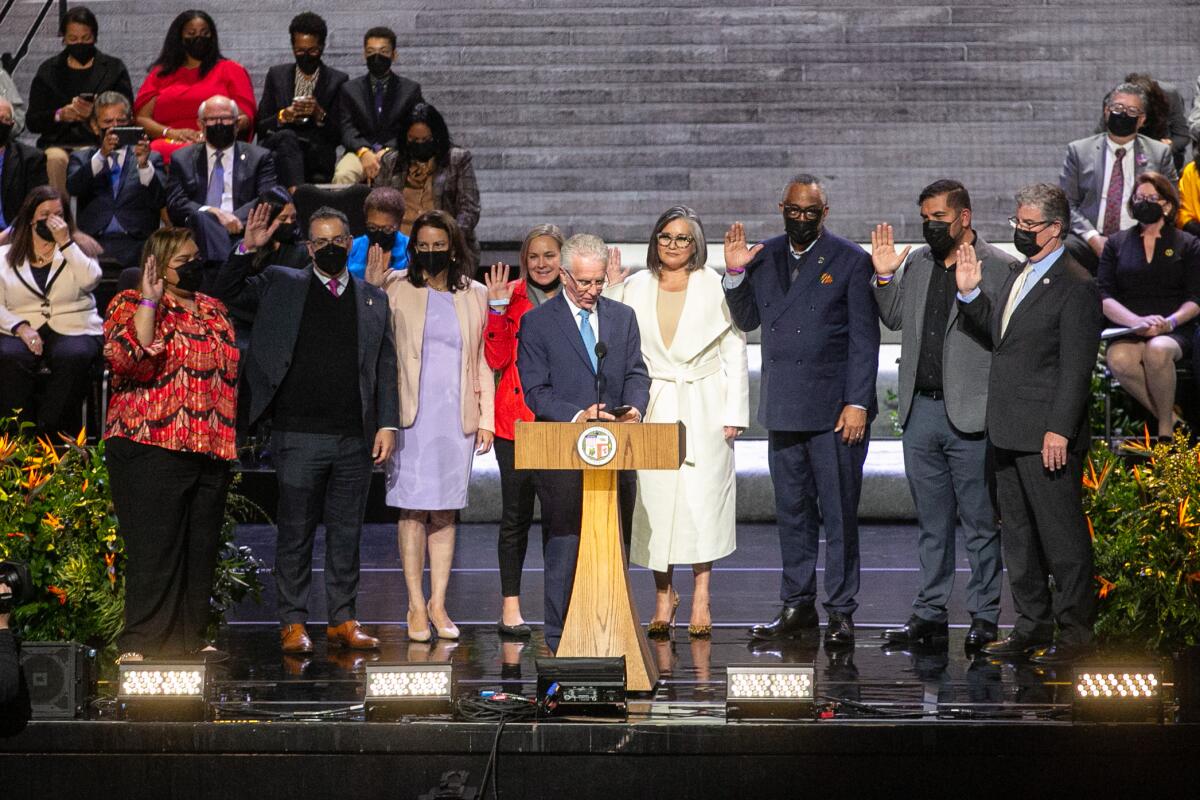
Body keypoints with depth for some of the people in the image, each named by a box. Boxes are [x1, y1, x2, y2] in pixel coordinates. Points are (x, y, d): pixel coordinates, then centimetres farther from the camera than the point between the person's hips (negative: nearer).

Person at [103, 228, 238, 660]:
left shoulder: (214, 310, 18)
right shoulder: (131, 305, -2)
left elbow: (232, 373, 25)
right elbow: (129, 357, -21)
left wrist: (232, 439, 19)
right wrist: (150, 301, -20)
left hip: (211, 450, 7)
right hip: (152, 446, -6)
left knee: (201, 548, 8)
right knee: (154, 548, -8)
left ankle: (191, 637, 15)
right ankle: (141, 643, -3)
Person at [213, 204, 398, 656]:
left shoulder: (373, 300, 12)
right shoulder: (281, 286, 7)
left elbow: (386, 367, 12)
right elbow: (226, 294, 1)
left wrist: (388, 424, 3)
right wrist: (247, 249, -11)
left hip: (355, 439, 2)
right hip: (299, 434, -2)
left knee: (347, 533, 8)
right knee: (296, 533, 2)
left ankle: (343, 620, 16)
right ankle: (293, 623, 9)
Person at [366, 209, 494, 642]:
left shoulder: (474, 295, 10)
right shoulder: (396, 288, 2)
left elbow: (483, 361, 12)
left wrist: (486, 418, 7)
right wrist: (370, 288, -12)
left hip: (457, 417, 2)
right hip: (412, 415, -2)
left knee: (446, 510, 5)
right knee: (413, 510, -3)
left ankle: (438, 604, 11)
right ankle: (416, 606, 3)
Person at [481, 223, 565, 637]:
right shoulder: (512, 297, 1)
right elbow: (497, 358, -6)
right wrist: (498, 307, -15)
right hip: (517, 419, -2)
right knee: (517, 514, 2)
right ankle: (510, 607, 8)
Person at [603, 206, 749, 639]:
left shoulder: (715, 287, 2)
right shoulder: (634, 288, 8)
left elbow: (735, 351, 3)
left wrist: (734, 412, -2)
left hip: (704, 407, -2)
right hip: (653, 408, 2)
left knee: (702, 497, -7)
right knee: (654, 497, -1)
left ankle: (701, 596, 3)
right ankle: (664, 595, 11)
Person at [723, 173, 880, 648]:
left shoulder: (850, 260, -3)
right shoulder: (764, 257, 10)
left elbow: (864, 338, -5)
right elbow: (747, 320, 14)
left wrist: (858, 403, -11)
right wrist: (736, 274, -1)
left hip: (835, 409, -4)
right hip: (783, 408, 5)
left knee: (839, 514, -1)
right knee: (792, 512, 11)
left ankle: (841, 612, 5)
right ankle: (798, 606, 19)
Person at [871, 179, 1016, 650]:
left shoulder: (999, 268, -8)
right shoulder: (916, 263, 11)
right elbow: (895, 319, 20)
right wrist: (884, 277, 5)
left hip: (971, 415, -6)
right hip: (920, 412, 6)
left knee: (980, 523, 2)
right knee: (931, 523, 14)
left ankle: (984, 618, 11)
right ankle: (930, 615, 21)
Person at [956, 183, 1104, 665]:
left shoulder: (1076, 287, -13)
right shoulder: (1018, 277, 15)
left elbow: (1076, 368, -16)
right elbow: (995, 334, 22)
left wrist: (1060, 430, -21)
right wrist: (970, 294, 8)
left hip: (1049, 437, -9)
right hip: (1009, 434, 9)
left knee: (1061, 538, -2)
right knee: (1019, 536, 15)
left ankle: (1073, 633, 6)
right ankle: (1031, 627, 24)